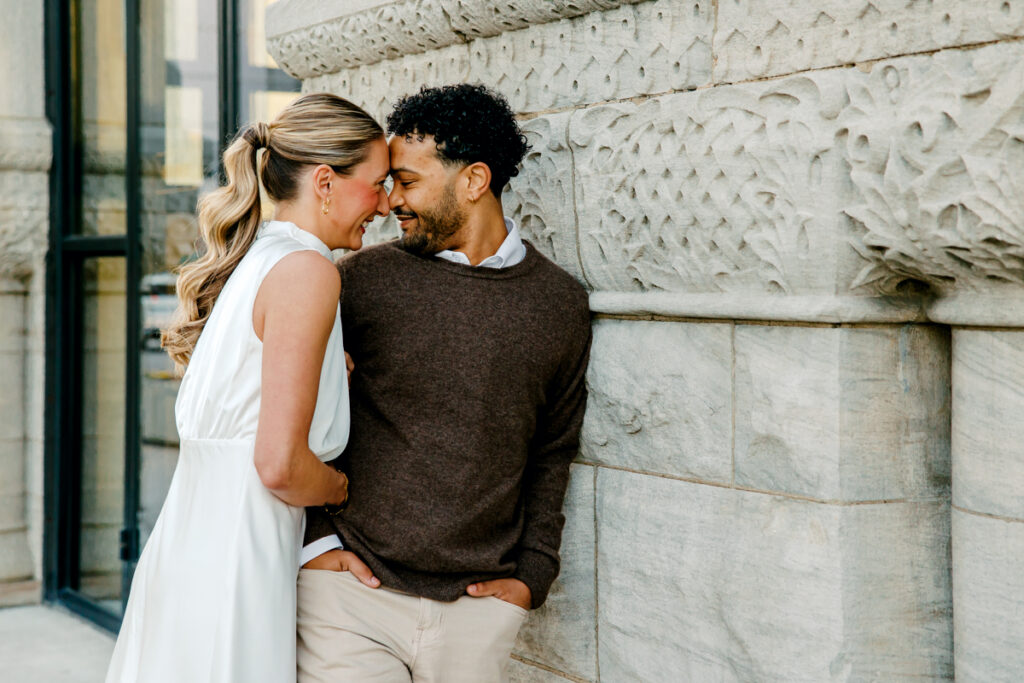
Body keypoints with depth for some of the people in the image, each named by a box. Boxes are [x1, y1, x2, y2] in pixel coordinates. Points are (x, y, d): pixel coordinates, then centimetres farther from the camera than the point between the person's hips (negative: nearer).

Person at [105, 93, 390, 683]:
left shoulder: (252, 261, 13)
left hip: (185, 544, 9)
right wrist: (344, 489, -2)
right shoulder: (307, 270, -14)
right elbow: (280, 463, -19)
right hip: (234, 564, -9)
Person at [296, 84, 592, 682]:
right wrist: (314, 538, -1)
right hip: (354, 591, -1)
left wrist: (533, 571, 6)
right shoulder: (366, 278, -1)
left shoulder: (560, 302, 4)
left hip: (480, 609, 1)